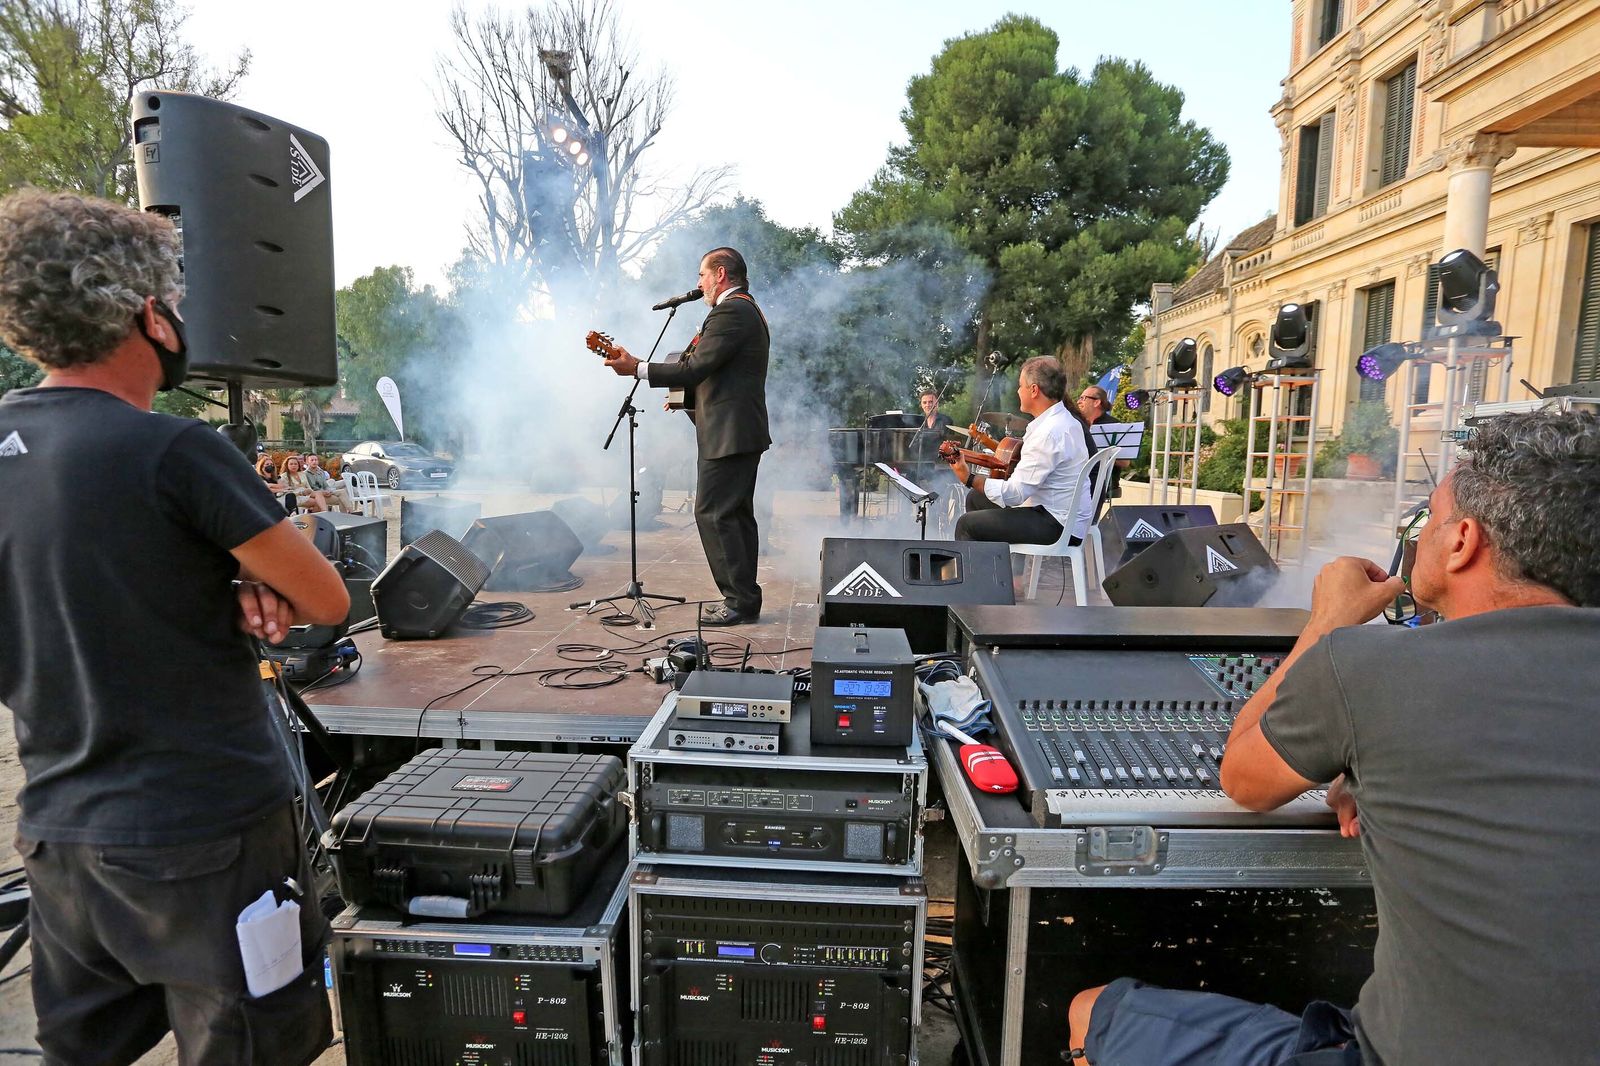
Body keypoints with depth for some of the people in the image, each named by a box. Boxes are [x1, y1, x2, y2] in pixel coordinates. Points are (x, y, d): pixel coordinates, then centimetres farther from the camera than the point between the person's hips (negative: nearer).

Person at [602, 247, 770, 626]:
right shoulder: (748, 310, 21)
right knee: (738, 514, 12)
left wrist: (636, 368, -12)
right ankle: (744, 598, 18)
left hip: (727, 433, -11)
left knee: (712, 514, -9)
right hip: (744, 430, 11)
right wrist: (689, 395, 19)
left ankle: (740, 600, -5)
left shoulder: (729, 312, -13)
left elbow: (695, 368, -19)